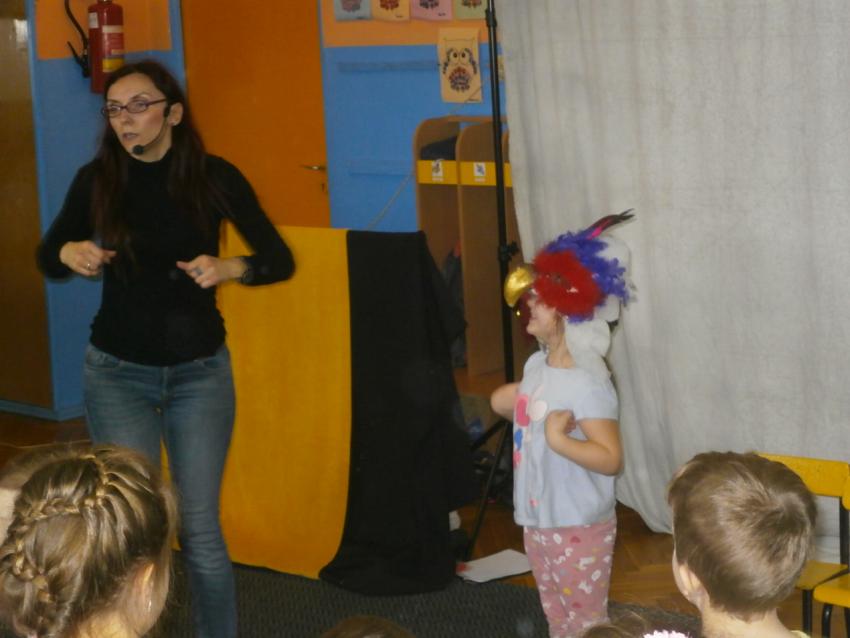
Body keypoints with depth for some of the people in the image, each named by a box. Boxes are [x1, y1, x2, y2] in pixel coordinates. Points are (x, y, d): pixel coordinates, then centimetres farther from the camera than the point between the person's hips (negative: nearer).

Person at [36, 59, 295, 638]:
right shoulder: (97, 179, -6)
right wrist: (71, 252, -15)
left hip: (200, 372, -1)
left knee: (201, 531, 0)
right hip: (118, 373, 1)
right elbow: (46, 257, 8)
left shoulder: (214, 177, -9)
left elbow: (280, 259, -5)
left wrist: (228, 268, -25)